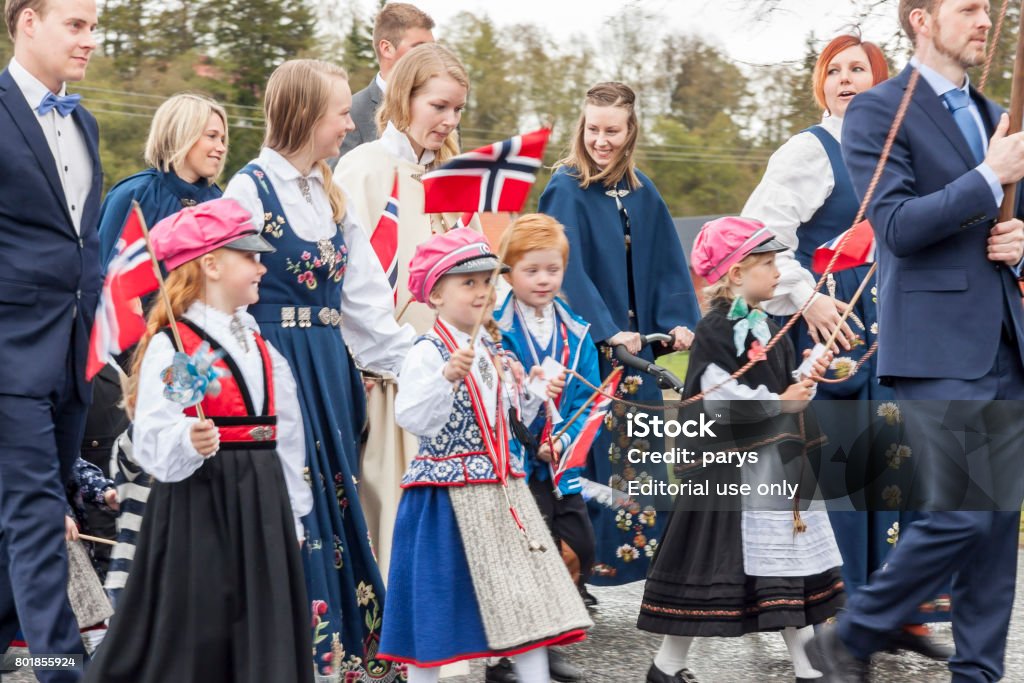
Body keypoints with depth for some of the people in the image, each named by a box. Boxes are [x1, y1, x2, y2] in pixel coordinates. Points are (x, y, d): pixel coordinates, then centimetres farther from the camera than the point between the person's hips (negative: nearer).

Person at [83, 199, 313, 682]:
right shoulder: (169, 347, -10)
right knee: (197, 636, -3)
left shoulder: (261, 348, 13)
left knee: (265, 640, 8)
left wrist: (292, 515, 16)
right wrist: (188, 443, -36)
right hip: (198, 505, -7)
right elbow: (152, 442, -17)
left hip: (261, 507, 7)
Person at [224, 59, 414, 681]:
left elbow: (365, 297, 11)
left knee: (336, 500, 9)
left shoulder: (332, 197, 13)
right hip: (275, 366, -7)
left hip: (331, 367, 7)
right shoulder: (251, 189, -8)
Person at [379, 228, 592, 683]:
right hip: (446, 490, -7)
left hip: (500, 488, 7)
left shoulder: (493, 352, 11)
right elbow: (413, 418, -26)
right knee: (438, 602, 3)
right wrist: (447, 377, -37)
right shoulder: (427, 353, -13)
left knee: (526, 594, 5)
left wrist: (535, 394, 5)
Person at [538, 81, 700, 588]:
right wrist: (606, 331, -23)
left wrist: (679, 321, -4)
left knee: (638, 450, 8)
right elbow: (567, 268, -17)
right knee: (590, 452, -7)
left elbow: (667, 262, 10)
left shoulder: (642, 194, 10)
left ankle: (637, 549, 16)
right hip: (583, 342, -6)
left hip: (634, 340, 6)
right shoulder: (566, 190, -9)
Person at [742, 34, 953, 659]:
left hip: (894, 329, 6)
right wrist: (805, 298, -18)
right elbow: (761, 232, -12)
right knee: (838, 463, -3)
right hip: (834, 326, -6)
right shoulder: (810, 150, -4)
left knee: (897, 461, 7)